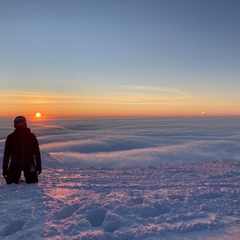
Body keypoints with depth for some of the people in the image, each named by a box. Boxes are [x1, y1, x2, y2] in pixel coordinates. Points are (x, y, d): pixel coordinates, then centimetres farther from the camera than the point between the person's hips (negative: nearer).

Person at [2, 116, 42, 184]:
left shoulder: (31, 136, 0)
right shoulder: (11, 137, 0)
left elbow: (36, 151, 3)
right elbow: (7, 153, 3)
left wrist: (38, 165, 0)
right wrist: (5, 168, 1)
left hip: (29, 163, 0)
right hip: (15, 163, 0)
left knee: (33, 181, -5)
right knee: (11, 182, -5)